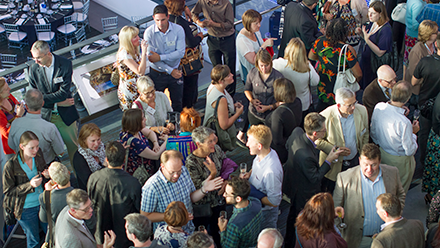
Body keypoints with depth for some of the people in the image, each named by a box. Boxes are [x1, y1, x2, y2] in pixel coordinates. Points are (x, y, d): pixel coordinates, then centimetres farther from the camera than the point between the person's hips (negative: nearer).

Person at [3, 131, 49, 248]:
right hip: (26, 209, -4)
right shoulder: (10, 166, -24)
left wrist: (47, 174, -12)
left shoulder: (38, 155, -9)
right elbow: (8, 191, -17)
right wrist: (30, 185, -29)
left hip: (42, 202, 4)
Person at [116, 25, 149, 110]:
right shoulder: (124, 55, -24)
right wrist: (143, 52, -29)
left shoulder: (134, 51, 5)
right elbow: (140, 72, -32)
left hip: (138, 89, 8)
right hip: (129, 93, -8)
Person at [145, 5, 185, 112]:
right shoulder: (149, 33, -17)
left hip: (175, 71, 1)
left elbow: (181, 53, -17)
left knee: (177, 102, 16)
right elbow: (151, 57, -17)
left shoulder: (178, 30, -14)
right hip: (157, 74, -1)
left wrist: (160, 57, -24)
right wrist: (170, 70, -17)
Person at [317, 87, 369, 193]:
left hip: (355, 161, 3)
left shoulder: (361, 111, -12)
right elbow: (318, 140, -11)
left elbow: (365, 134, 6)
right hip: (333, 164, -3)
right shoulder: (325, 116, -25)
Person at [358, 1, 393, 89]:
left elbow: (380, 53, -27)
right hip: (366, 60, 8)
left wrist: (367, 40, -36)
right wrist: (361, 33, -6)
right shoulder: (372, 23, -1)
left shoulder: (386, 30, -26)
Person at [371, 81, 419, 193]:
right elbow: (410, 150, -25)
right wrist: (413, 132, -10)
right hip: (400, 161, -6)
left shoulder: (378, 107, -21)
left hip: (382, 153, 6)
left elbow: (373, 132, -2)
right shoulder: (404, 123, -39)